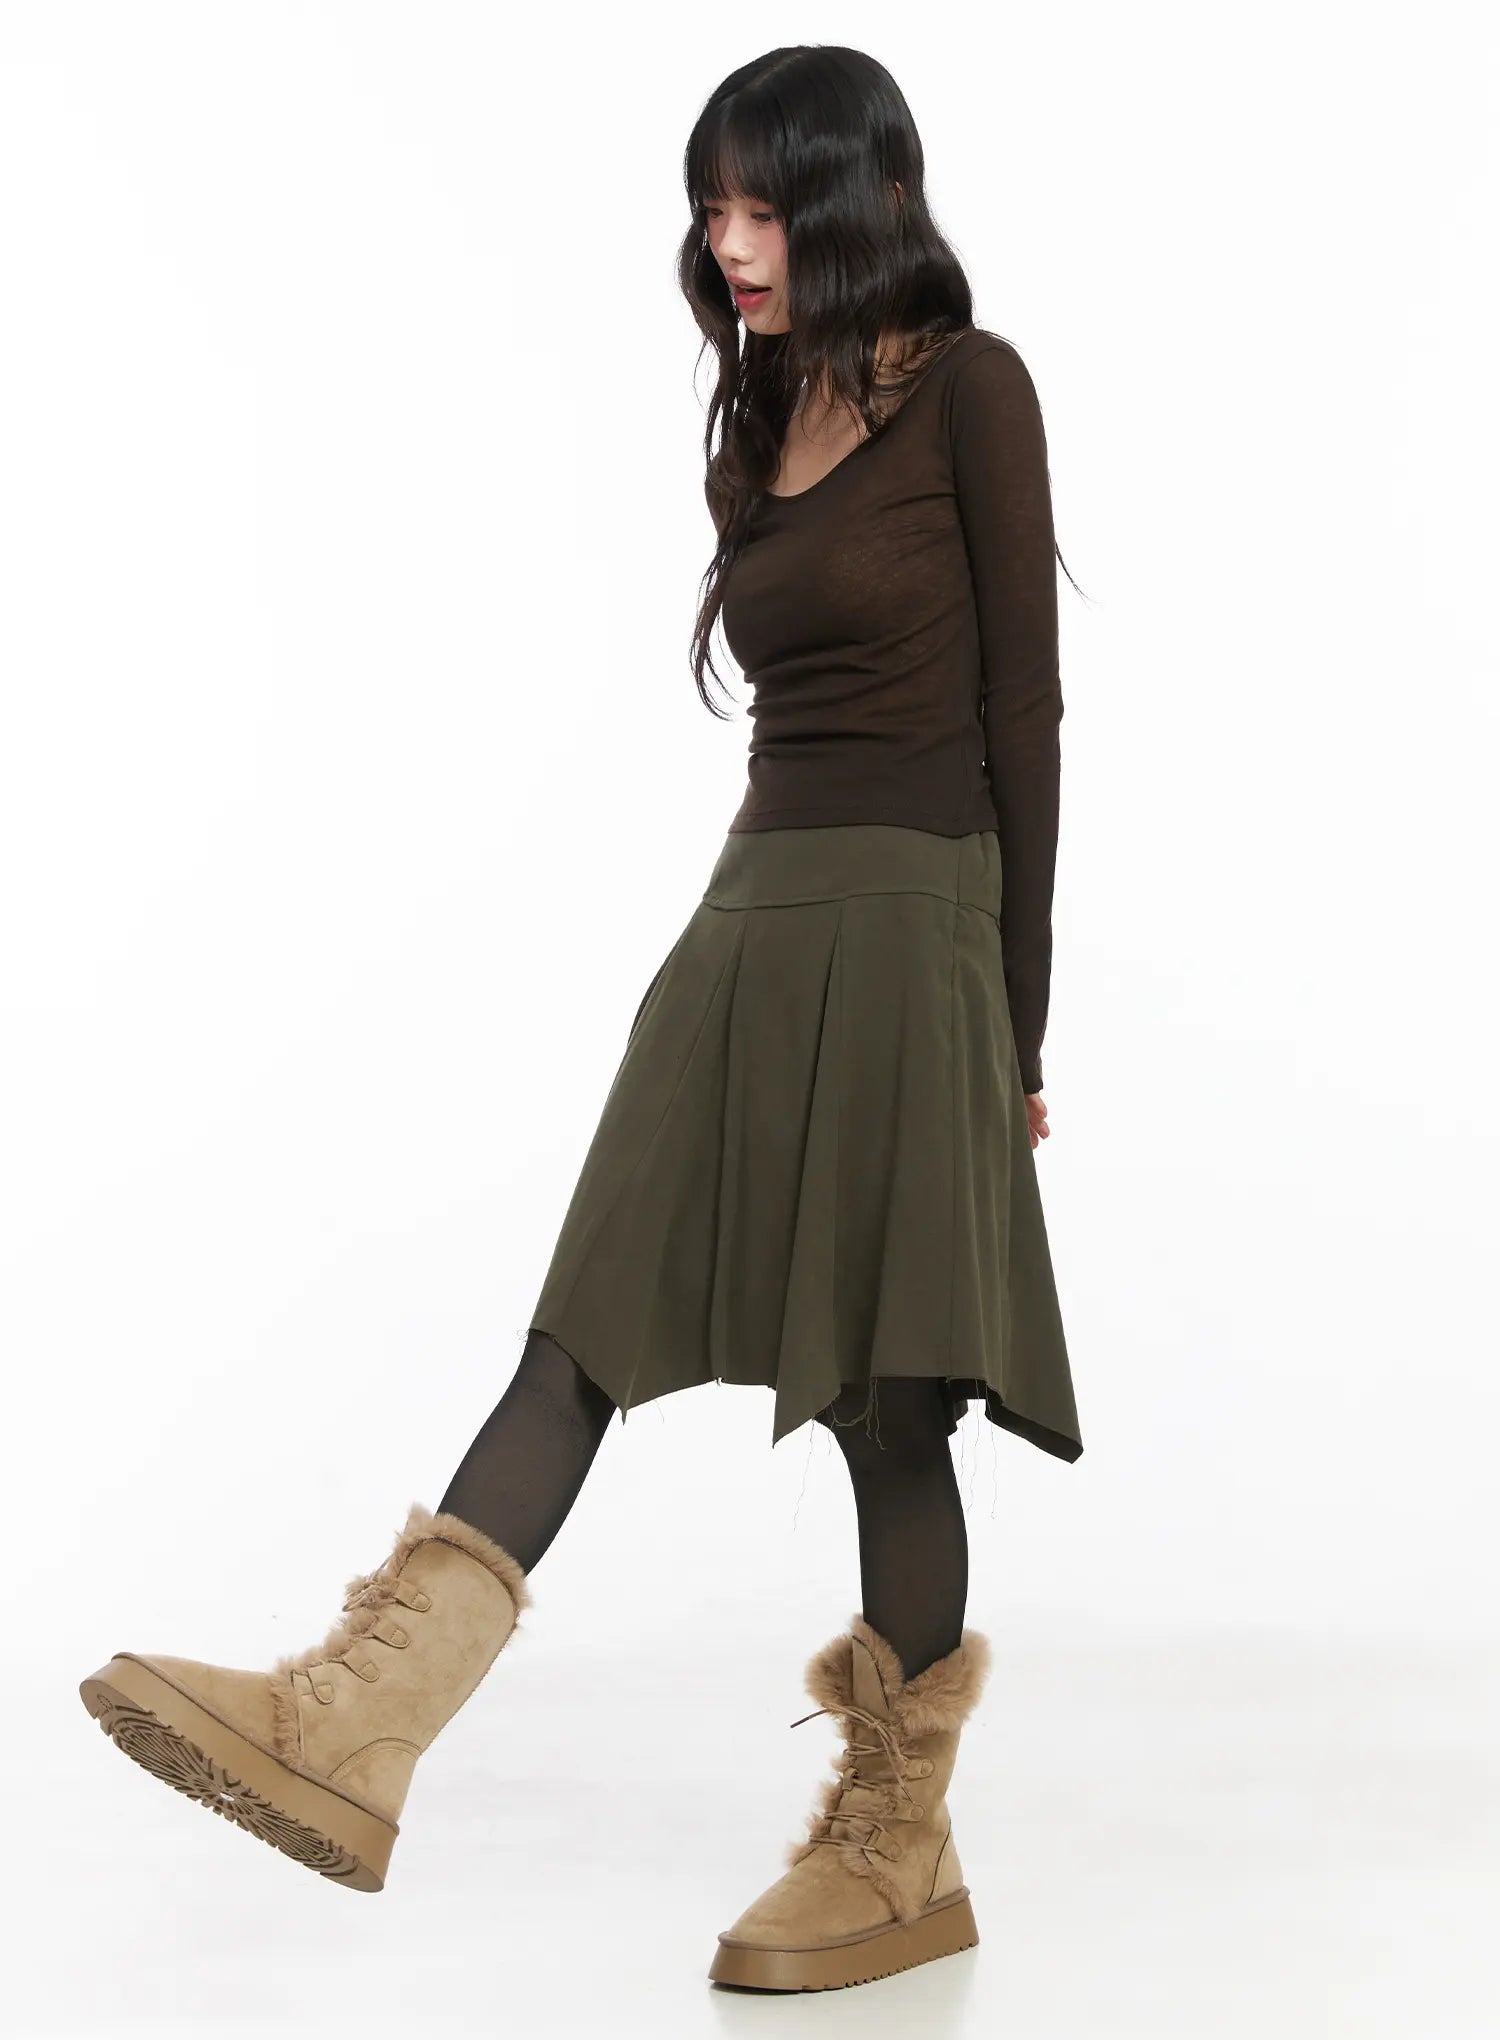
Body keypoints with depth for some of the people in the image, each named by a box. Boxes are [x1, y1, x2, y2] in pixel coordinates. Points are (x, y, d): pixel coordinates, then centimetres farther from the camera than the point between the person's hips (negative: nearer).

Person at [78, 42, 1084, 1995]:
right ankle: (350, 1727, -8)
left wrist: (1016, 1014, -10)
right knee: (593, 1329, -1)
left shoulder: (966, 387, -6)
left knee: (884, 1392, -2)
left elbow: (1025, 705, -8)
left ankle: (900, 1851, 11)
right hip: (752, 909, 8)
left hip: (905, 920, -8)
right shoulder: (773, 416, 16)